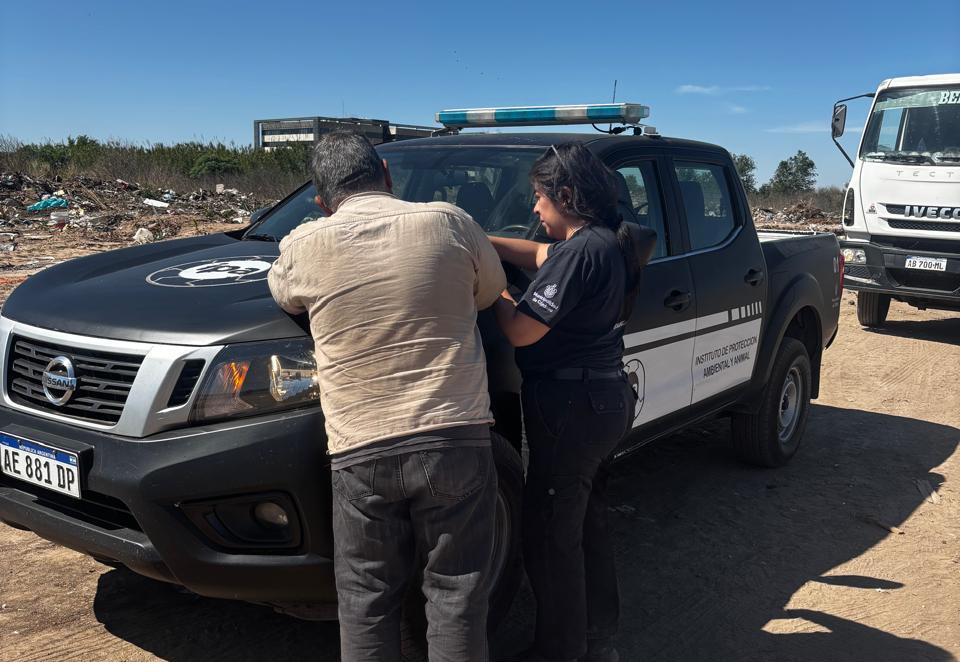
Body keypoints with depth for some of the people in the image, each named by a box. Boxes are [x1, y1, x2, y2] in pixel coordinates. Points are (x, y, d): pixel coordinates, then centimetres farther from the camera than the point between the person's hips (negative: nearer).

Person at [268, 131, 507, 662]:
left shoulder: (305, 246, -2)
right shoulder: (449, 222, -2)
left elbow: (283, 294, 20)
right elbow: (491, 292, 14)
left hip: (360, 454, 0)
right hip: (455, 441, 1)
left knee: (366, 604, 15)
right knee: (455, 598, 12)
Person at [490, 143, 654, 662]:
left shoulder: (581, 251, -20)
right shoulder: (607, 241, 9)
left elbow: (521, 330, -21)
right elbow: (541, 256, 24)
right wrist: (484, 241, 16)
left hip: (571, 405, -10)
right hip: (603, 397, 10)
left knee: (550, 534, 3)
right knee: (586, 522, 21)